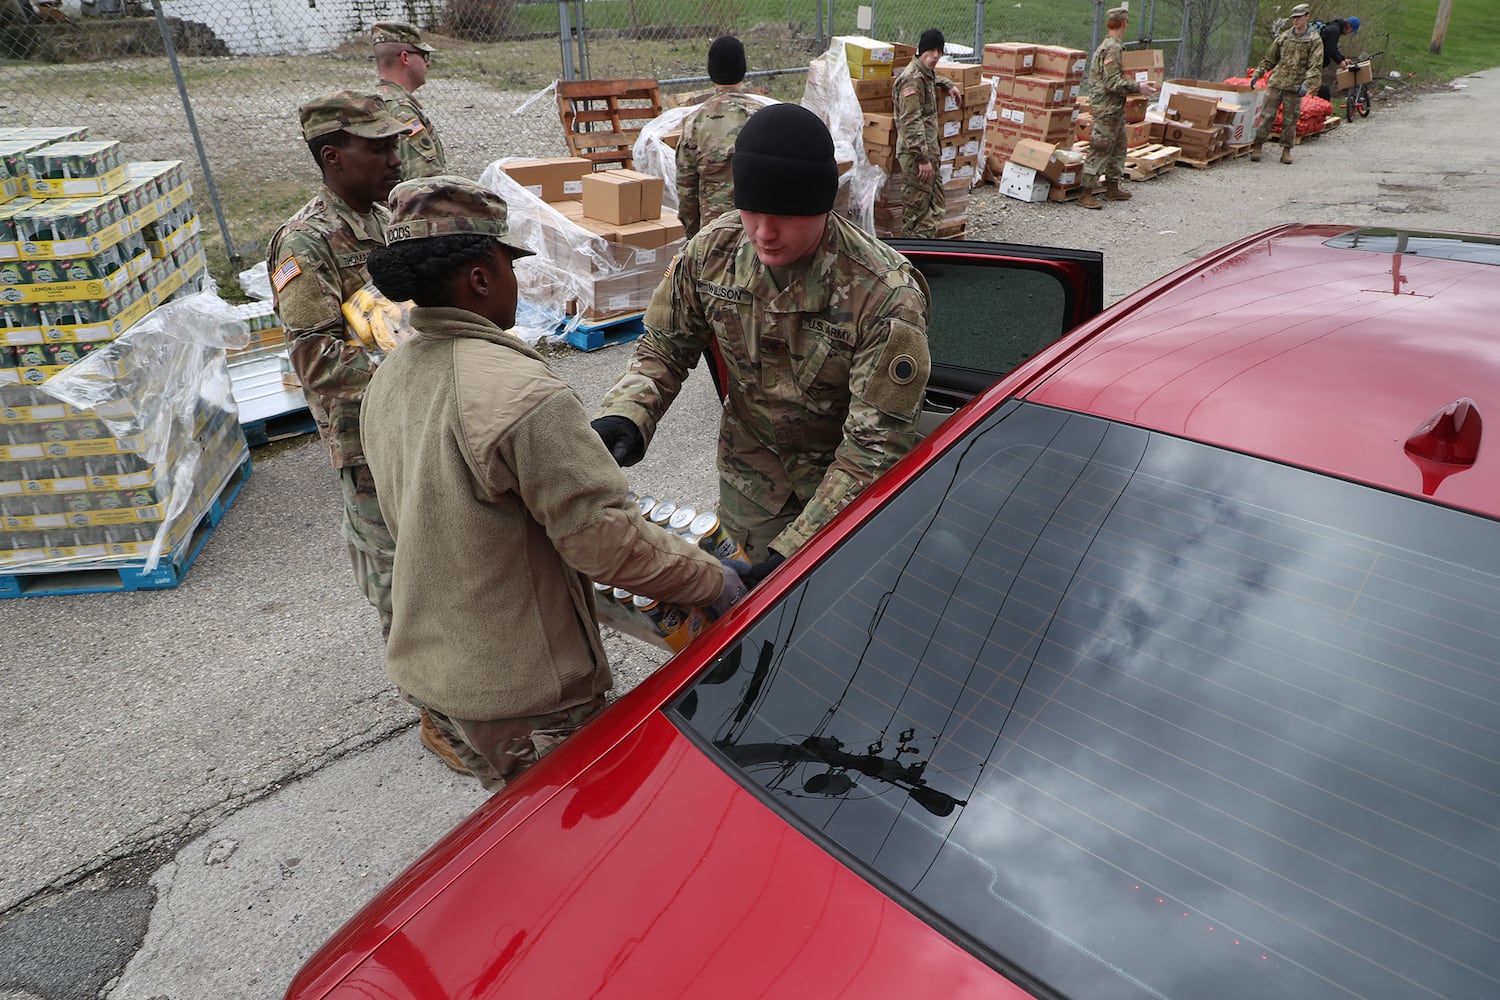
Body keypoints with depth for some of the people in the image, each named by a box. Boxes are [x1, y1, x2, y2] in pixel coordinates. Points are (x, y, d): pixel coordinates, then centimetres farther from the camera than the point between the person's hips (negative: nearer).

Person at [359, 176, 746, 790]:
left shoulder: (387, 380, 3)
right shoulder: (520, 392, -27)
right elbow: (604, 537, -27)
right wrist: (716, 583, -13)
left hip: (422, 669, 8)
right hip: (522, 693, -8)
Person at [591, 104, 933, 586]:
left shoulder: (886, 297, -33)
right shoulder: (711, 251, -17)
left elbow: (877, 444, -30)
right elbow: (664, 347, -3)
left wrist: (795, 548, -36)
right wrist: (624, 417, -25)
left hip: (843, 474, -3)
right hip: (750, 468, 4)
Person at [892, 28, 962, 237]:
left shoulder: (926, 72, 14)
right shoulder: (912, 79, -16)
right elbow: (912, 123, -23)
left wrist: (949, 85, 26)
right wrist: (923, 158, -26)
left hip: (929, 148, 10)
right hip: (915, 152, -10)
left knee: (935, 208, 13)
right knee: (916, 206, -4)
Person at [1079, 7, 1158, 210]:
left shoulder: (1108, 46, 15)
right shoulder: (1113, 48, -17)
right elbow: (1113, 82, -23)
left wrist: (1137, 84, 21)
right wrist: (1138, 87, -18)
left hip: (1115, 108, 11)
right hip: (1107, 107, -11)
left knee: (1118, 146, 17)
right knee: (1100, 150, -9)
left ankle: (1112, 188, 24)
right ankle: (1086, 194, -7)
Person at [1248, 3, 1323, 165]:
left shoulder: (1315, 40, 0)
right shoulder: (1283, 37, 10)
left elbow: (1316, 66, -6)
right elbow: (1269, 59, 18)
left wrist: (1306, 84, -20)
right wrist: (1257, 74, 7)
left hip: (1295, 87, -2)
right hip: (1275, 82, 2)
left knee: (1290, 120, 3)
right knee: (1267, 115, -3)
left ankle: (1286, 150, 10)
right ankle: (1257, 146, 3)